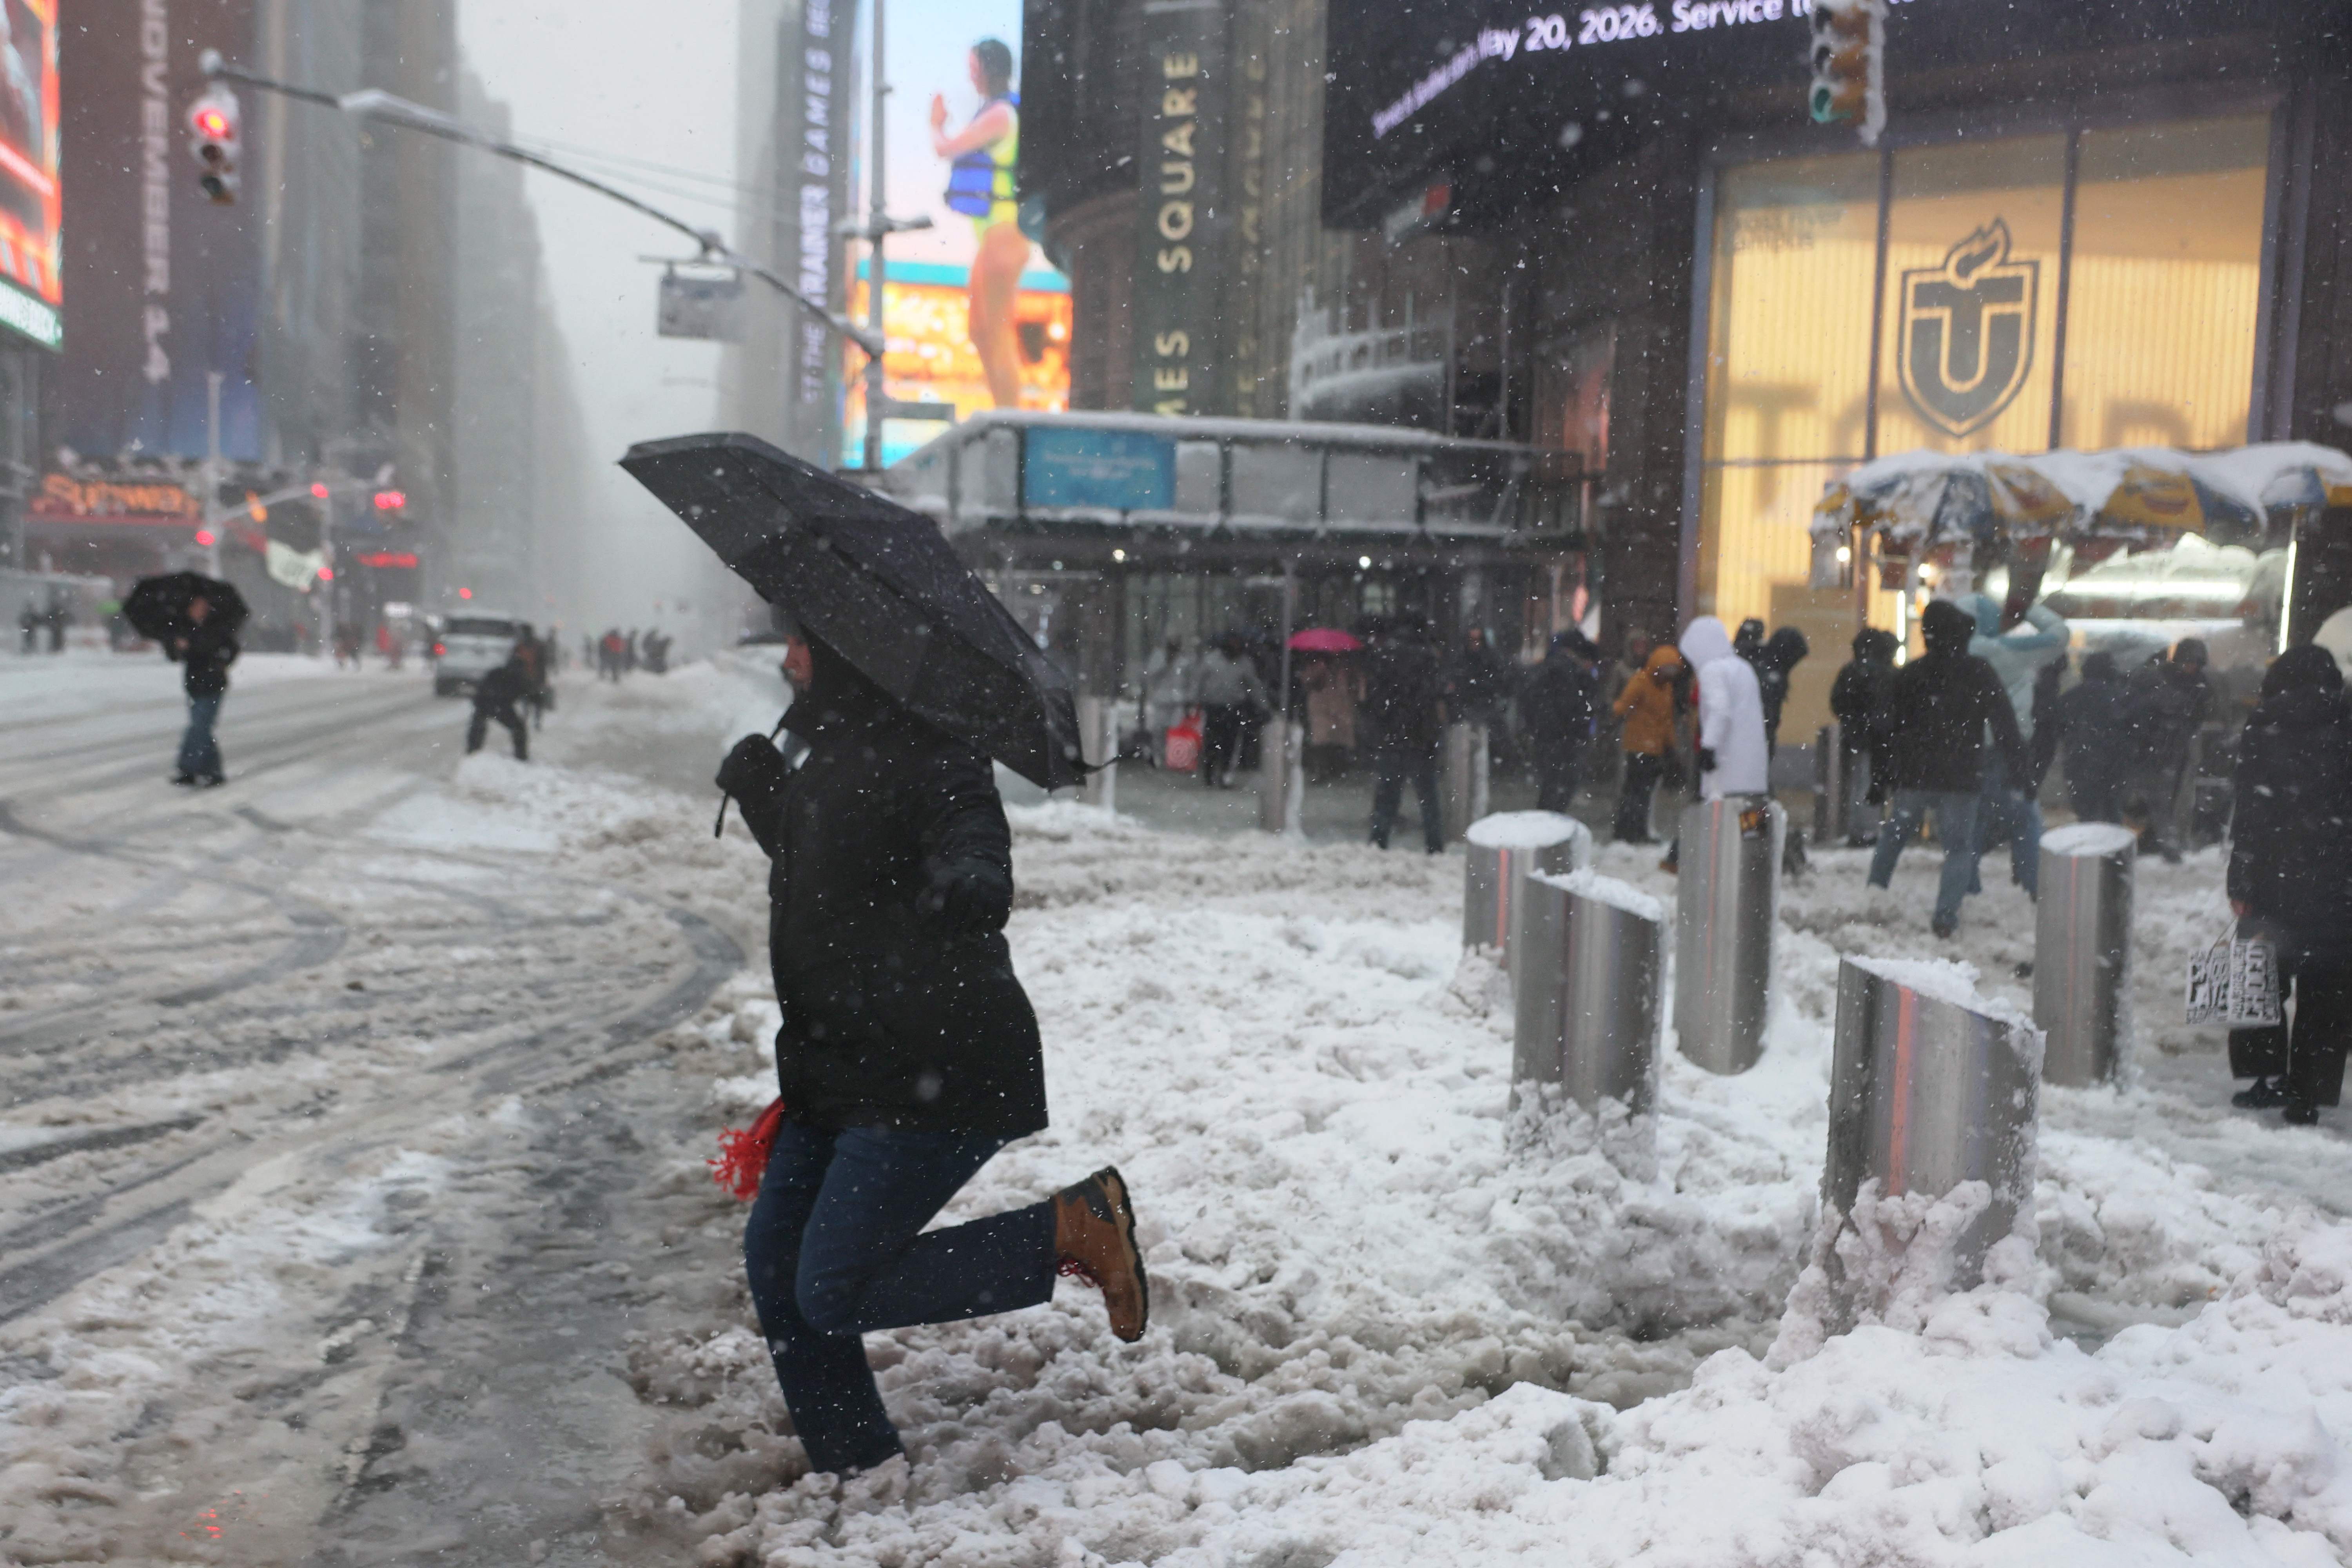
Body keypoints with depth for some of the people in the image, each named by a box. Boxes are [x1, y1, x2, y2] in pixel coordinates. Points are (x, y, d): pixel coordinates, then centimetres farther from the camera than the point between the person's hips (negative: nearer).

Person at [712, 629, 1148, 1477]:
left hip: (936, 1074, -10)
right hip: (844, 1070, 10)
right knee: (775, 1264, 11)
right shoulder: (837, 749, 13)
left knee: (833, 1291, -10)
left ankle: (1075, 1228, -1)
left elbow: (974, 856, -34)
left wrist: (968, 888, -55)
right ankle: (857, 1468, 27)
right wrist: (760, 788, 17)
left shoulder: (928, 756, -17)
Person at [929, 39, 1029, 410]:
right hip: (995, 236, 10)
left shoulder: (1000, 114, -14)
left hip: (1004, 236, -10)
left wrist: (937, 125, 6)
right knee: (980, 331, 14)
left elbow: (944, 148, -12)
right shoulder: (999, 111, 17)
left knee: (999, 336, -9)